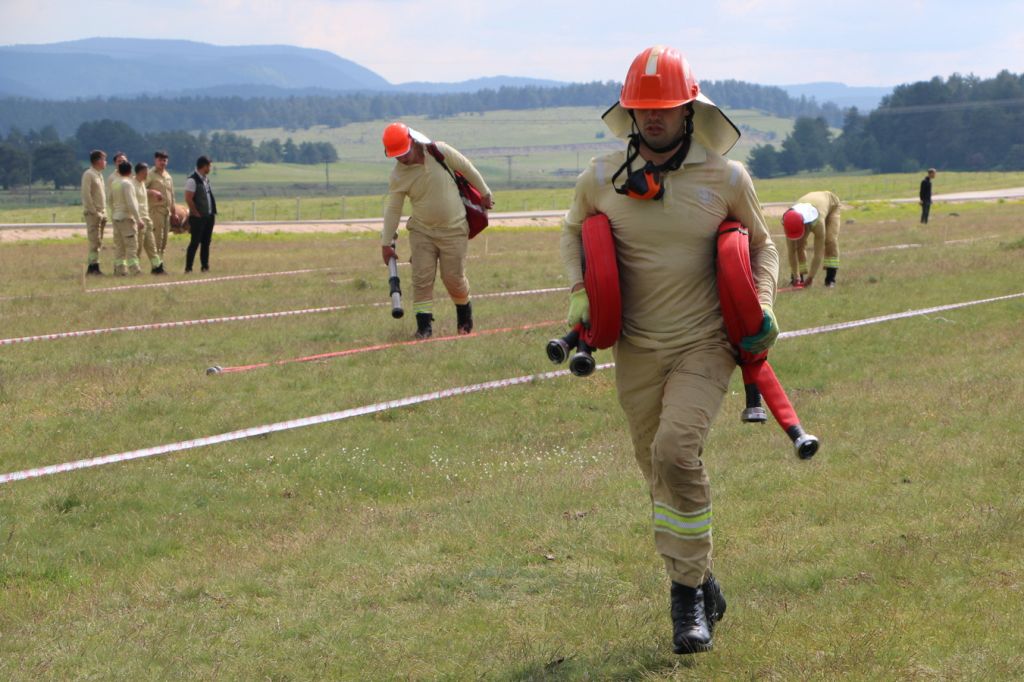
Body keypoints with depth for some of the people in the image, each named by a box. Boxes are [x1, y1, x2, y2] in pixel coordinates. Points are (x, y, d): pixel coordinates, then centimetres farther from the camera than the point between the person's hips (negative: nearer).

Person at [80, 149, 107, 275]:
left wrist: (104, 213, 12)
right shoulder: (88, 175, -10)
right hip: (92, 213, -9)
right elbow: (86, 195, -16)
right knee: (95, 241, -10)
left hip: (101, 213, 9)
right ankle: (93, 266, -9)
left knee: (98, 242, 8)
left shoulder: (99, 175, 17)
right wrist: (94, 212, -17)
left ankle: (93, 267, 11)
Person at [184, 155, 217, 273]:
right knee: (195, 242, -7)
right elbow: (188, 199, -18)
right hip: (198, 218, -8)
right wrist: (197, 214, -15)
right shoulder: (192, 180, -14)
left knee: (206, 242, 10)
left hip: (209, 216, 8)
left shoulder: (206, 179, 14)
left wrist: (213, 212, 11)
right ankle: (188, 268, -4)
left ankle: (205, 266, 15)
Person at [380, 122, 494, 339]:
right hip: (421, 231, 1)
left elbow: (467, 168, 0)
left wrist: (485, 193, 10)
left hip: (453, 229, -1)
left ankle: (465, 317, 28)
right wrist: (386, 243, -2)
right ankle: (424, 325, -2)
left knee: (454, 278, 3)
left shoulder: (439, 152, -15)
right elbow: (392, 209, -3)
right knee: (421, 278, -8)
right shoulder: (398, 176, -11)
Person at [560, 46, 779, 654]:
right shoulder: (603, 178, 0)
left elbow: (761, 244, 11)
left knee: (676, 449, -24)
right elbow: (574, 231, 19)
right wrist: (579, 291, 2)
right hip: (637, 350, 3)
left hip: (705, 346, -3)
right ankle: (702, 591, 26)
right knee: (659, 470, 8)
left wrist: (762, 306, -5)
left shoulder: (726, 177, -4)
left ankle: (688, 588, -11)